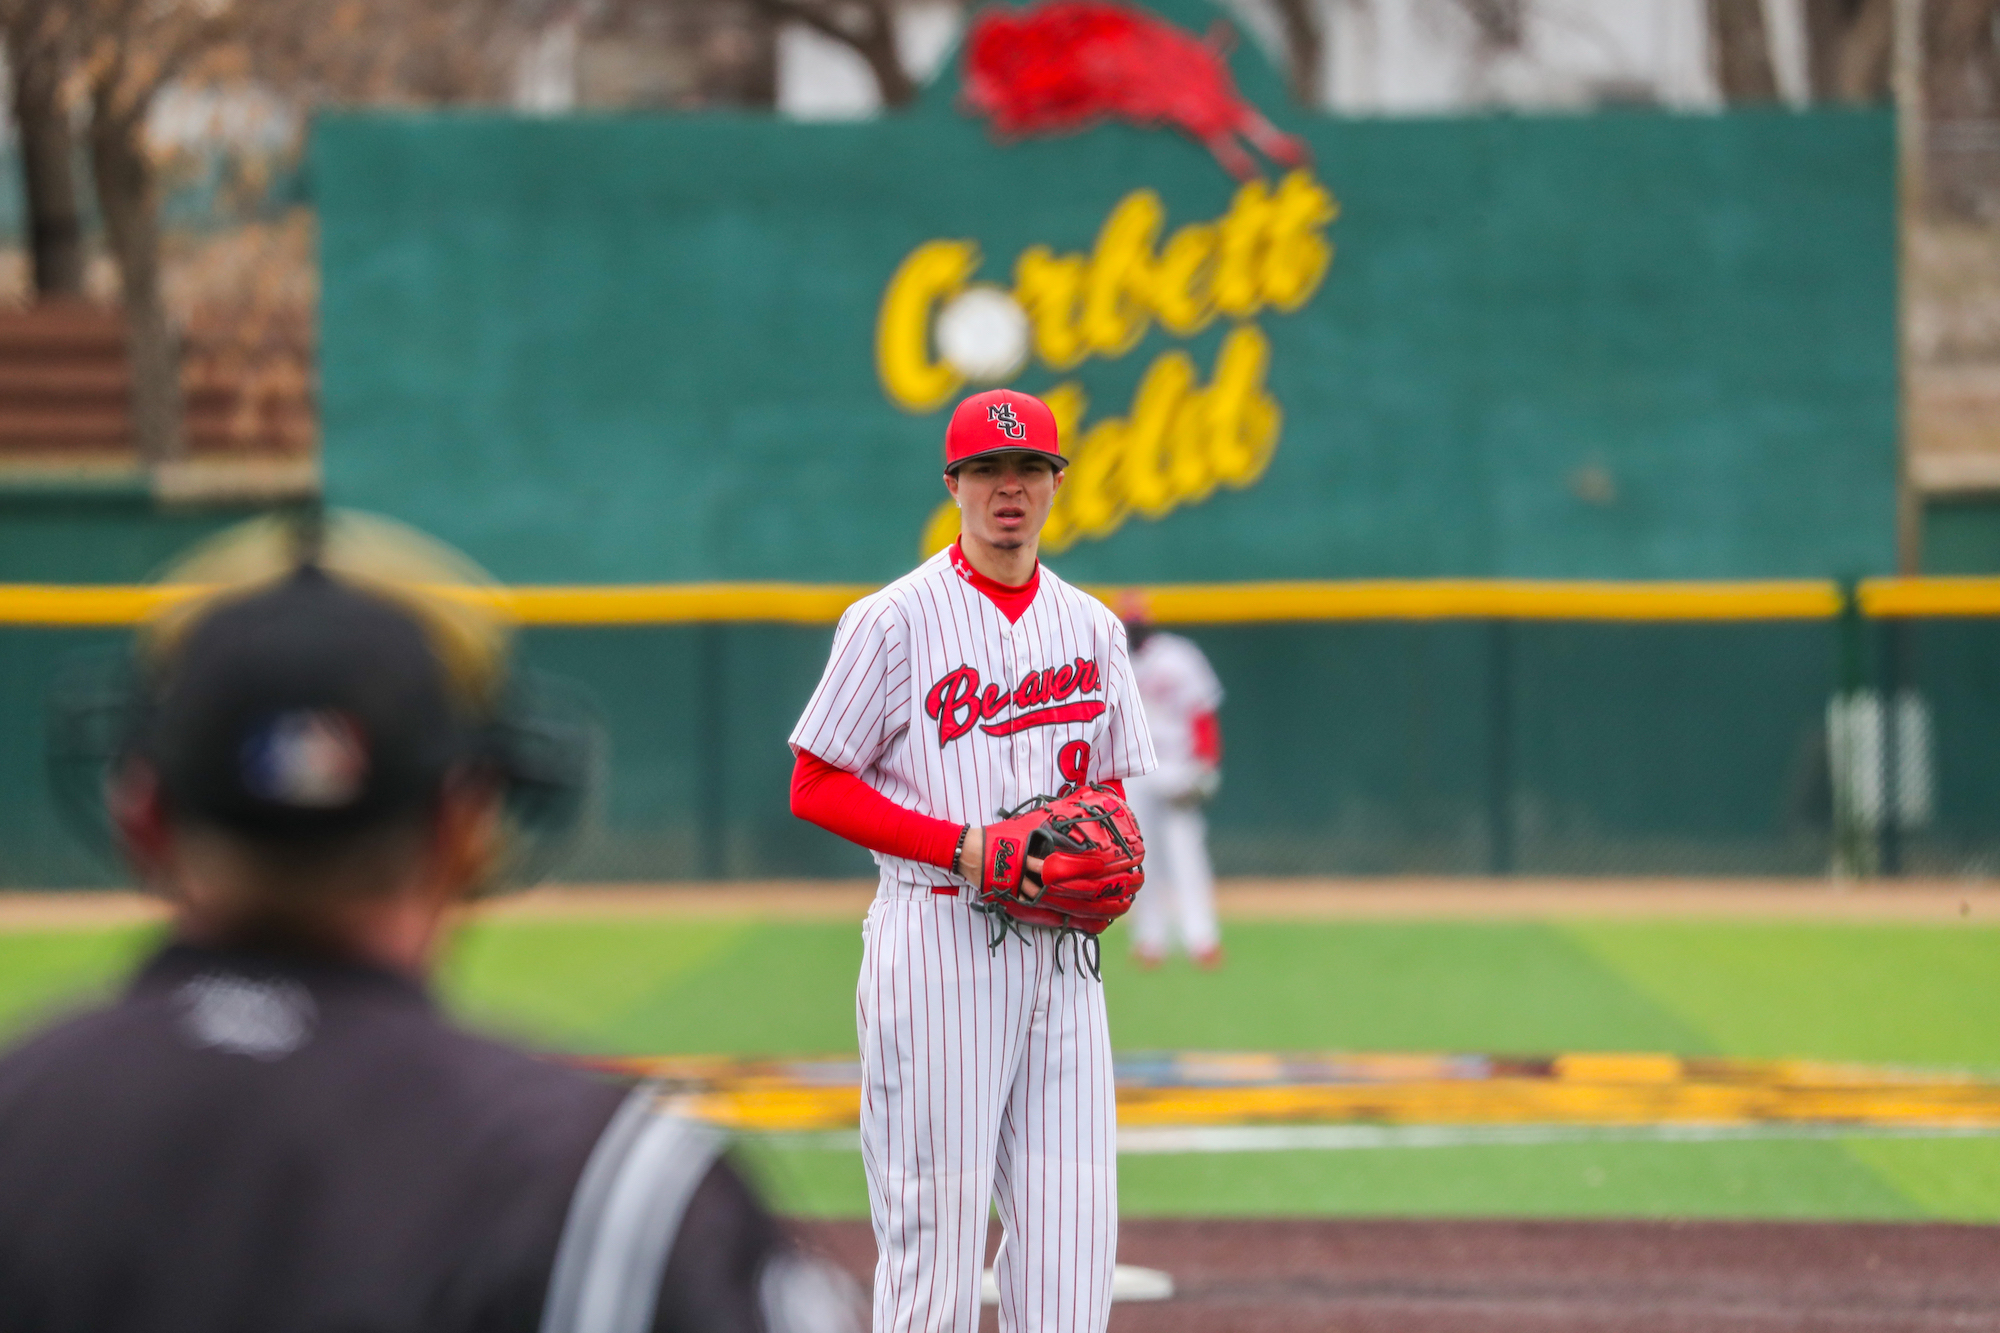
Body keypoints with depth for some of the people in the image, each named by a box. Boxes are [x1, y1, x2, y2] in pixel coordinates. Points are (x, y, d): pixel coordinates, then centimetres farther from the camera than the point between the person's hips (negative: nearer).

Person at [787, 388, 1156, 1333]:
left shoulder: (1091, 627, 14)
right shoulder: (896, 620, -3)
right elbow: (816, 789, -4)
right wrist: (966, 845, -15)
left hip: (1057, 942, 5)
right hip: (938, 942, -5)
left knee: (1072, 1221, 0)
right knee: (933, 1218, -6)